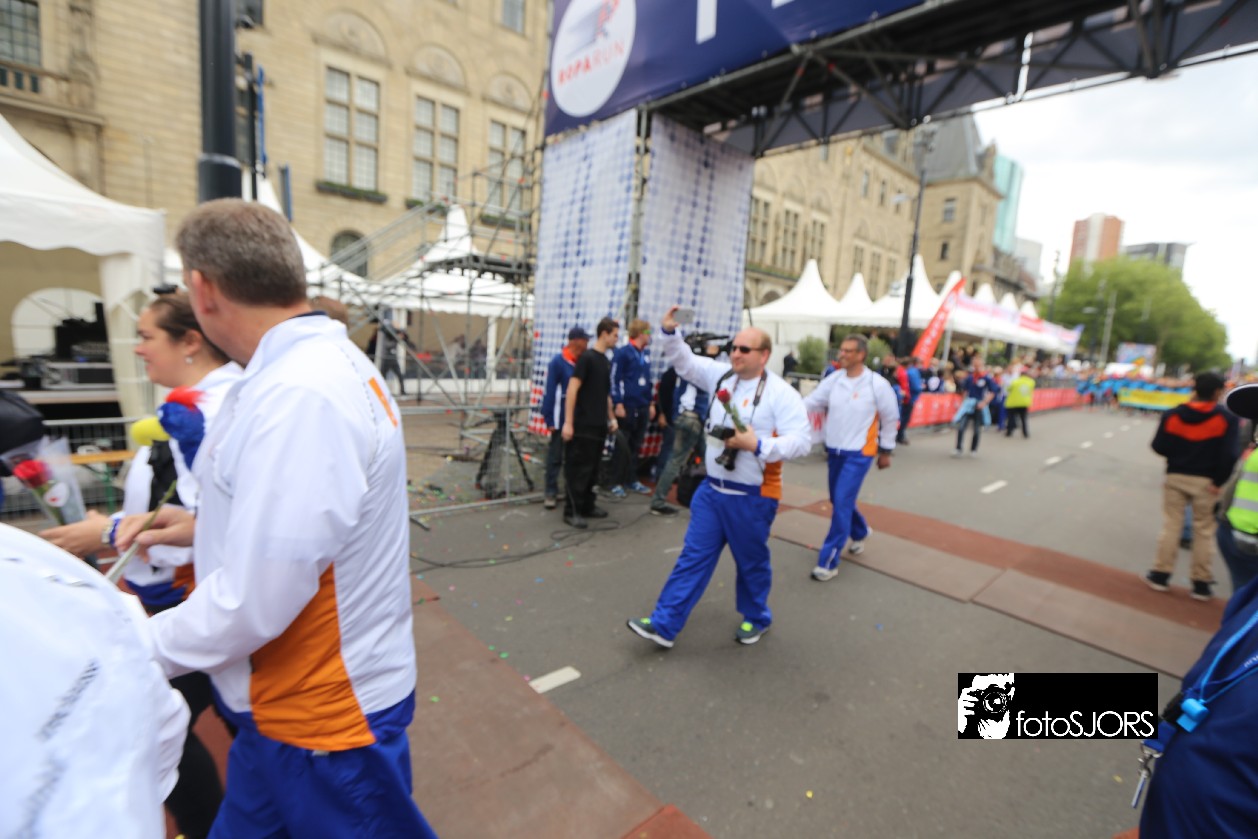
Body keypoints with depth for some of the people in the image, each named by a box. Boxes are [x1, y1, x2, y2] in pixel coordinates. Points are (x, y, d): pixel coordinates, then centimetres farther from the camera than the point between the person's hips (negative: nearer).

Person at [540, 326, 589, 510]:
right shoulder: (558, 362, -11)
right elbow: (550, 392, -12)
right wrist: (550, 419, -14)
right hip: (562, 419, -6)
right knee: (555, 455, 4)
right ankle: (551, 492, 12)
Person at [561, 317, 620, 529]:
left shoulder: (606, 361, 14)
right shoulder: (587, 357, -11)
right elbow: (572, 389, -15)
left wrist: (611, 417, 19)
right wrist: (568, 422, -19)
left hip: (599, 425, 8)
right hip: (583, 425, -8)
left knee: (592, 468, 14)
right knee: (578, 468, -2)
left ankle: (587, 506, 25)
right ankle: (571, 511, 6)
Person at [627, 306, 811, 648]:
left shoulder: (781, 394, -13)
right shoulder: (721, 375, 4)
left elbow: (801, 441, -20)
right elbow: (684, 361, 9)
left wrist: (757, 445, -29)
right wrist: (669, 332, -7)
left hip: (753, 497, -5)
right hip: (712, 489, 5)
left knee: (752, 562, 14)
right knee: (694, 556, 8)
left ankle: (756, 619, 40)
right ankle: (664, 624, 14)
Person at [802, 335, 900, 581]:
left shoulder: (877, 384, -12)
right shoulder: (833, 380, 0)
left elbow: (891, 418, -2)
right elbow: (809, 403, -4)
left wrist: (886, 451, 4)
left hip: (859, 454, -5)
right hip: (835, 452, 6)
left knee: (842, 503, -11)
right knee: (838, 500, 18)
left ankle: (828, 561, -2)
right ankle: (860, 532, 49)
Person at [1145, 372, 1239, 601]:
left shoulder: (1172, 415, -4)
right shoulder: (1227, 418, -9)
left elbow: (1159, 447, -3)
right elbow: (1229, 455, -14)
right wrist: (1219, 481, -5)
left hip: (1175, 477, 1)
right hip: (1206, 481, -1)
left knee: (1171, 526, 10)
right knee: (1204, 532, 9)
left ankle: (1160, 575, 14)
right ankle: (1201, 583, 17)